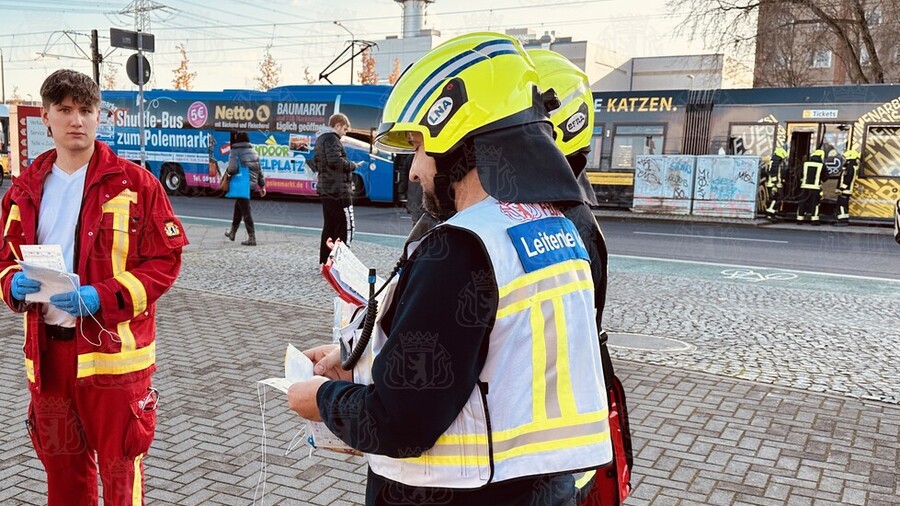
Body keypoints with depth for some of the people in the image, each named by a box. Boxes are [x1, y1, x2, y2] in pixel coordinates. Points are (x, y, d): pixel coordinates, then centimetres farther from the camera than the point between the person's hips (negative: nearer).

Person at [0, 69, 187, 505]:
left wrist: (101, 298, -20)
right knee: (61, 466, 20)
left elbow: (165, 261, -9)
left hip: (112, 349, -5)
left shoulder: (133, 183, -7)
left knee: (120, 467, 7)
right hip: (47, 349, 5)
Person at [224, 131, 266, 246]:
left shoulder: (235, 152, -8)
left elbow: (232, 169, -17)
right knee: (238, 208, 23)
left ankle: (252, 238, -10)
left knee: (245, 211, -6)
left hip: (241, 185, -7)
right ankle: (232, 232, 37)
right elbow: (259, 170, 14)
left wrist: (227, 171, 6)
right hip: (251, 185, 7)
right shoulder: (254, 152, 13)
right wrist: (262, 185, 18)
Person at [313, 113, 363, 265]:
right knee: (346, 226, -7)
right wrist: (352, 165, -10)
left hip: (325, 190, 10)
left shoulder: (320, 139, 19)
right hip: (338, 190, -10)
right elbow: (335, 161, -24)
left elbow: (316, 161, 25)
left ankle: (324, 261, 16)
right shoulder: (332, 138, -12)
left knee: (329, 226, 13)